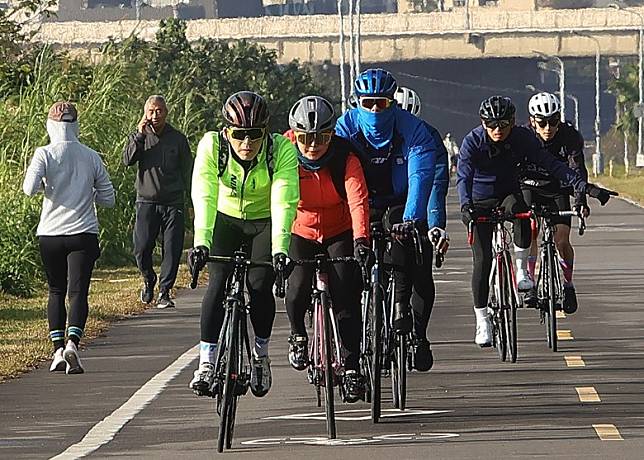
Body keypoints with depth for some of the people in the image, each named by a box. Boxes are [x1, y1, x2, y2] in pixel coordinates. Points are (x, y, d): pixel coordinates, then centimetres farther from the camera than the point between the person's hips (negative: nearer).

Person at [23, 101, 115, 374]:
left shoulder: (45, 154, -4)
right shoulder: (91, 157, 4)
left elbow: (29, 189, -17)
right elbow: (108, 199, 9)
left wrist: (45, 184, 5)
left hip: (50, 234, 0)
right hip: (83, 234, 0)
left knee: (56, 292, 14)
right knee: (78, 291, -5)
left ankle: (58, 349, 6)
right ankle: (72, 343, -27)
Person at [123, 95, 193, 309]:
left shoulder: (178, 139, 6)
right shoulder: (138, 137, 7)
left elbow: (187, 169, 10)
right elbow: (128, 159, -10)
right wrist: (140, 135, -15)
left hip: (173, 203, 0)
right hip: (146, 202, 0)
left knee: (172, 250, -5)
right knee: (142, 249, -5)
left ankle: (164, 292, 2)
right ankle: (148, 280, 23)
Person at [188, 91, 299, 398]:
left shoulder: (282, 150, -29)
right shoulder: (212, 145, -26)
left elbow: (283, 203, -37)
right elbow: (204, 197, -35)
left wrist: (280, 249, -51)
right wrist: (201, 242, -49)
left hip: (265, 223, -1)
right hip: (226, 220, 1)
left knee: (260, 286, -14)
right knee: (218, 283, -16)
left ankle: (261, 354, 10)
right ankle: (206, 364, -12)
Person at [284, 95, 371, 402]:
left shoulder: (344, 158, -21)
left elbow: (358, 200, -33)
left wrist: (361, 240, -48)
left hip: (340, 233, 0)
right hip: (301, 234, 0)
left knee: (346, 297, -13)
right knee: (298, 288, -22)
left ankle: (352, 368, -3)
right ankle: (297, 334, 9)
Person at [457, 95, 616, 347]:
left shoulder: (522, 137, -13)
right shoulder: (472, 142, -19)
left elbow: (549, 163, -18)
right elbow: (464, 177, -29)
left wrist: (582, 185, -29)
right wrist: (466, 205, -48)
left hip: (509, 195, 1)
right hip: (481, 202, -1)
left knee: (519, 207, -36)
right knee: (482, 260, -10)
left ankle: (521, 268, -19)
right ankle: (482, 320, 1)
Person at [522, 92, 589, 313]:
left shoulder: (570, 137, -22)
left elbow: (577, 169, -27)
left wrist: (581, 199, -43)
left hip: (558, 191, 0)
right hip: (530, 188, 0)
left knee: (562, 240, -12)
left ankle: (568, 285, 10)